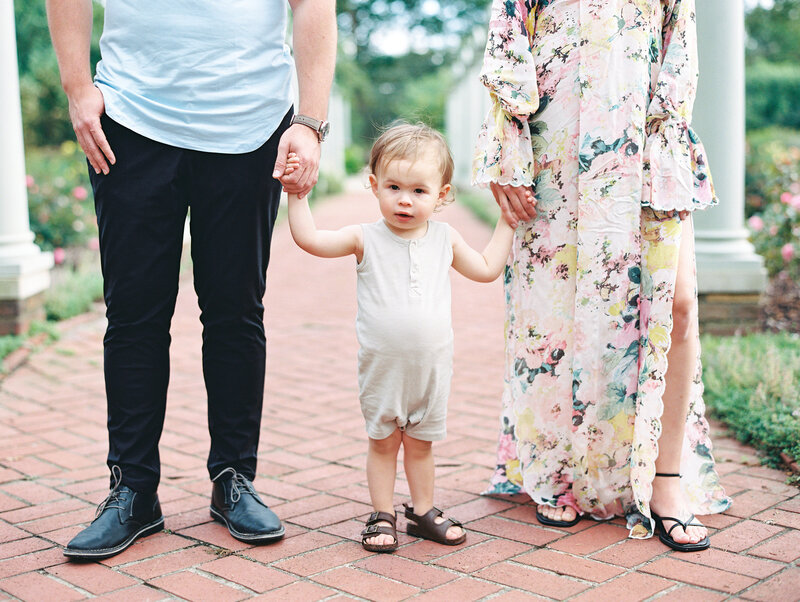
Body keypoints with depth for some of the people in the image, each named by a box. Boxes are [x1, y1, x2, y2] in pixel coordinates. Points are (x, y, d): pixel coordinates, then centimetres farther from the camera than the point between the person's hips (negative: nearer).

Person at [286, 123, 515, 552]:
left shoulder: (445, 239, 3)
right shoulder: (366, 239, -6)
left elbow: (487, 269, 17)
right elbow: (309, 239, -13)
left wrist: (507, 221, 17)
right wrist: (296, 193, -17)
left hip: (431, 366, 2)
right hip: (382, 366, -2)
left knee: (420, 441, 14)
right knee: (383, 440, 9)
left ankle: (423, 510, 29)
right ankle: (382, 516, 21)